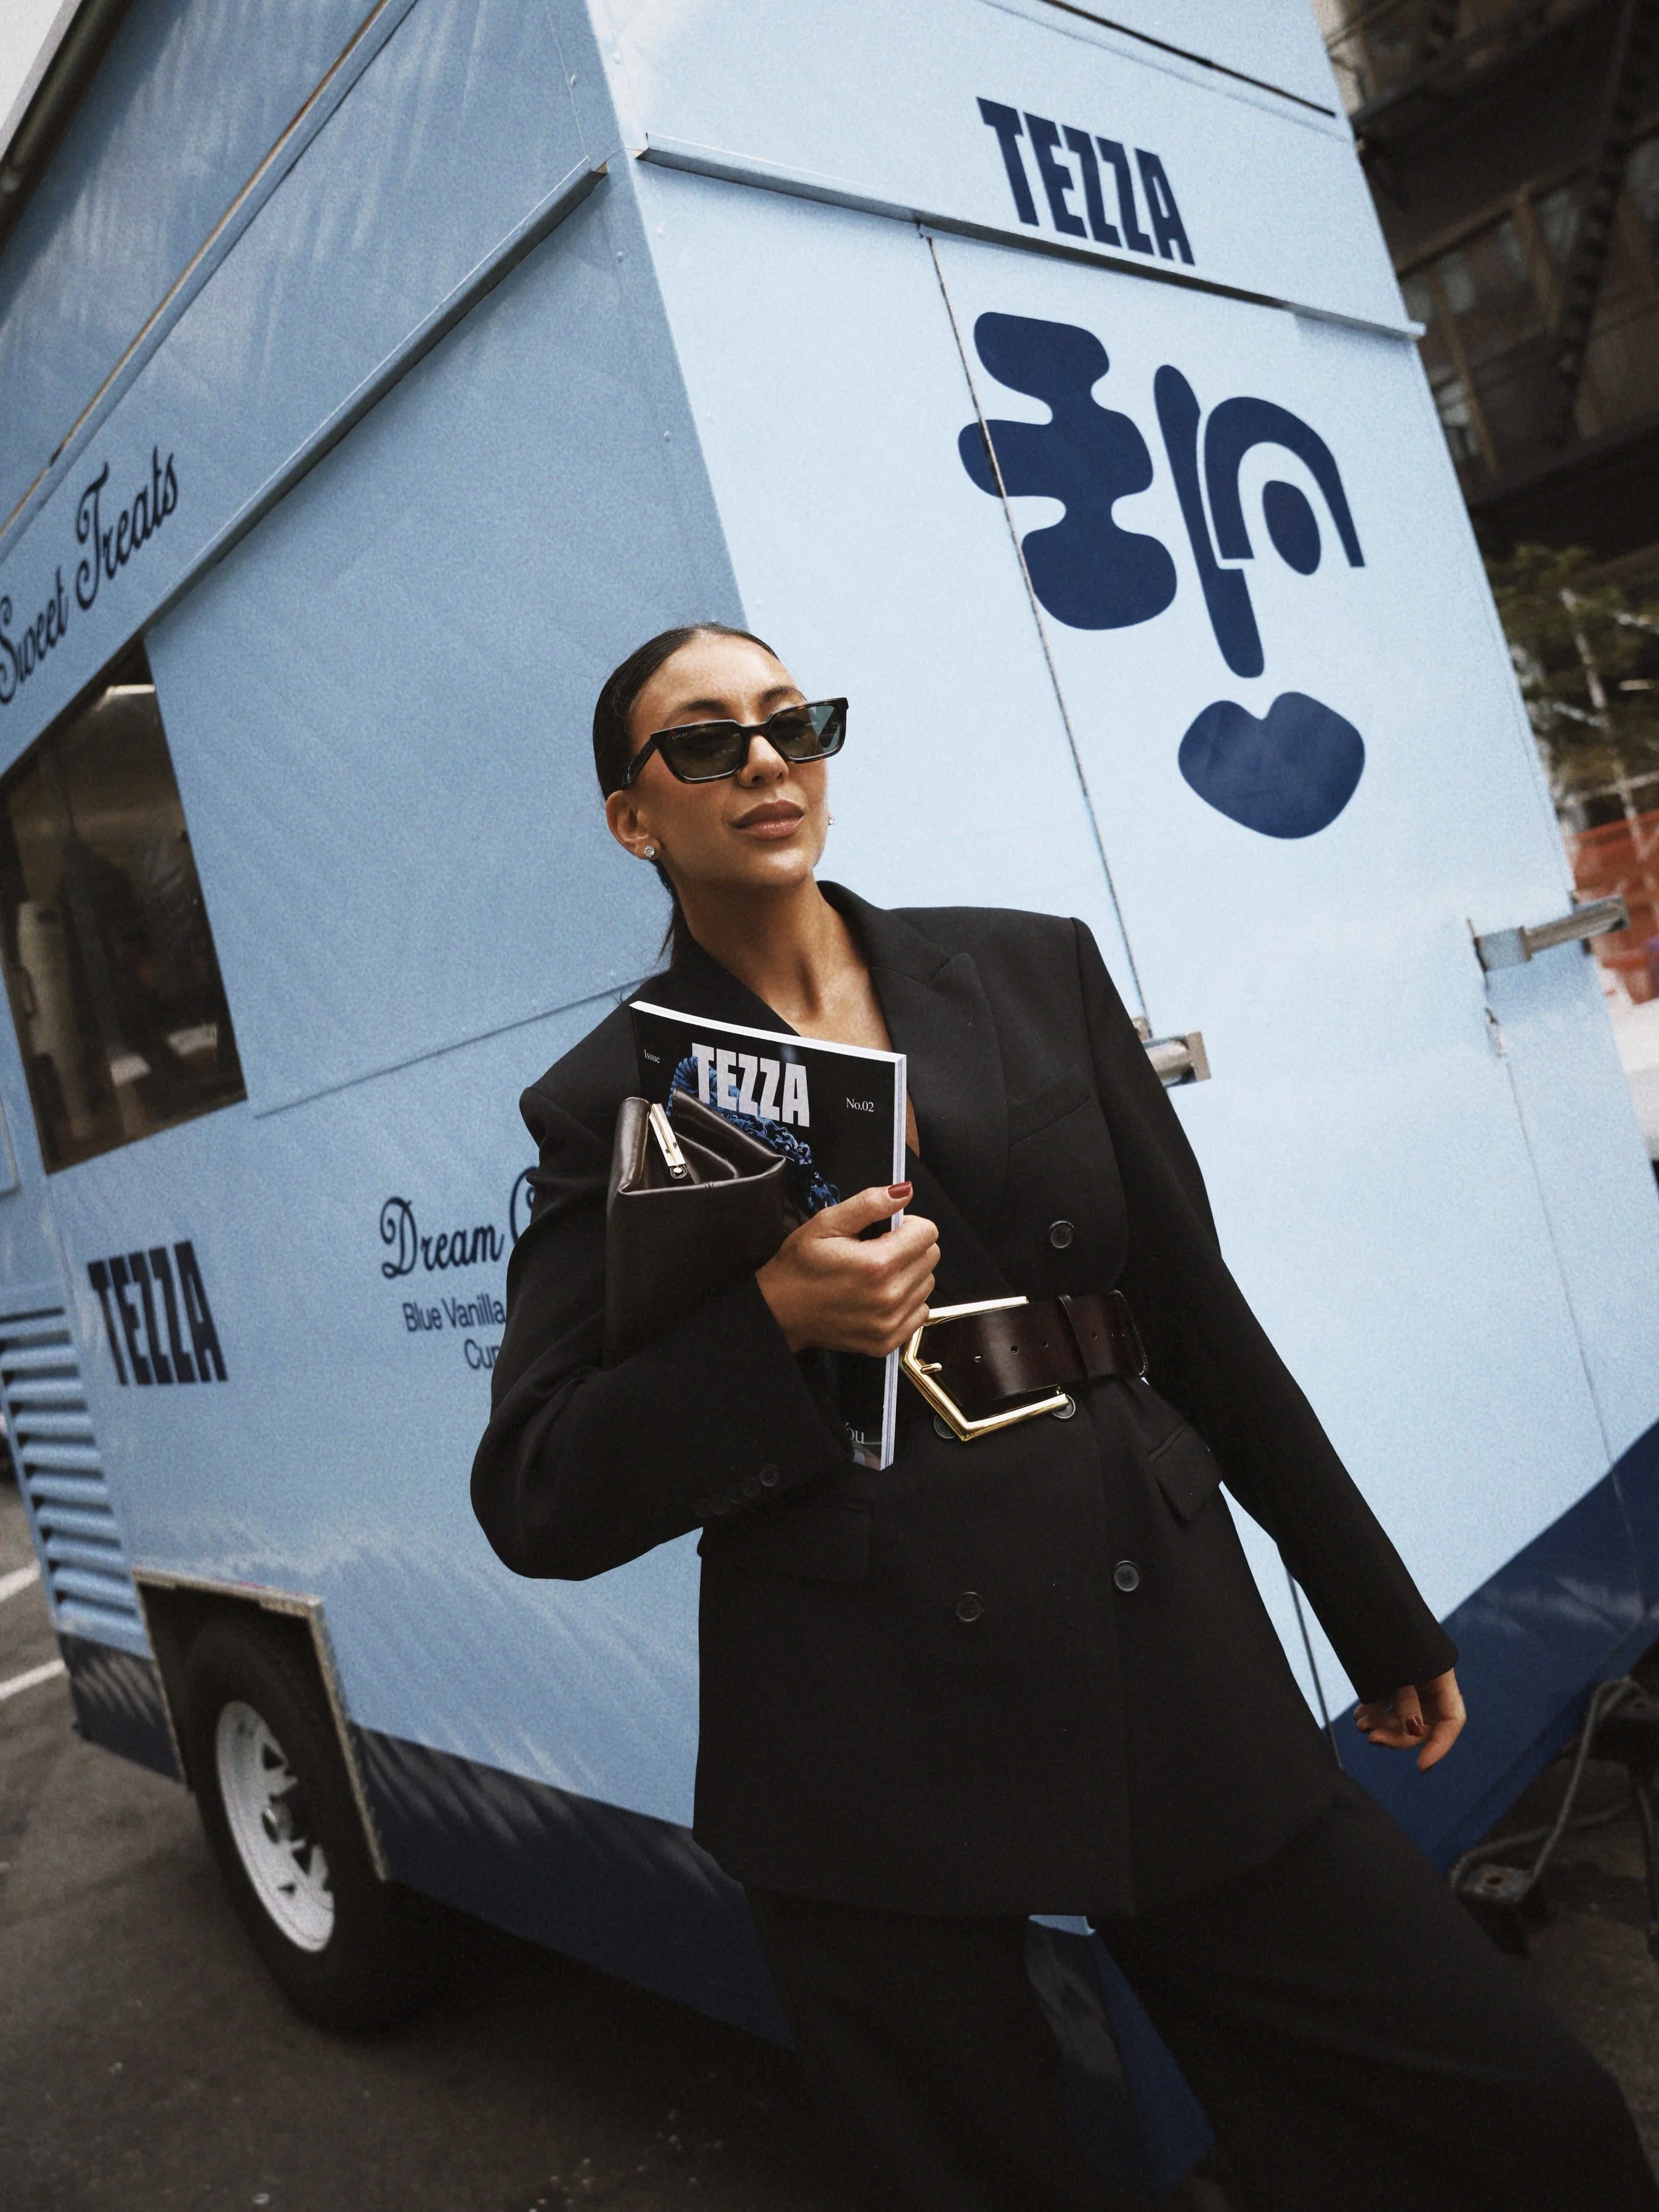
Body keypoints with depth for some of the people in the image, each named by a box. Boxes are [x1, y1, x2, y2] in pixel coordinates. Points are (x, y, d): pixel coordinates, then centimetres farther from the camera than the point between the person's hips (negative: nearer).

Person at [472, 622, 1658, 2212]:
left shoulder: (1035, 971, 7)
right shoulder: (610, 1101, -1)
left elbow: (1200, 1310, 9)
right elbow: (532, 1500, -3)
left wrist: (1380, 1619, 14)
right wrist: (773, 1326, -19)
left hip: (1169, 1672, 3)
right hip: (870, 1747, -2)